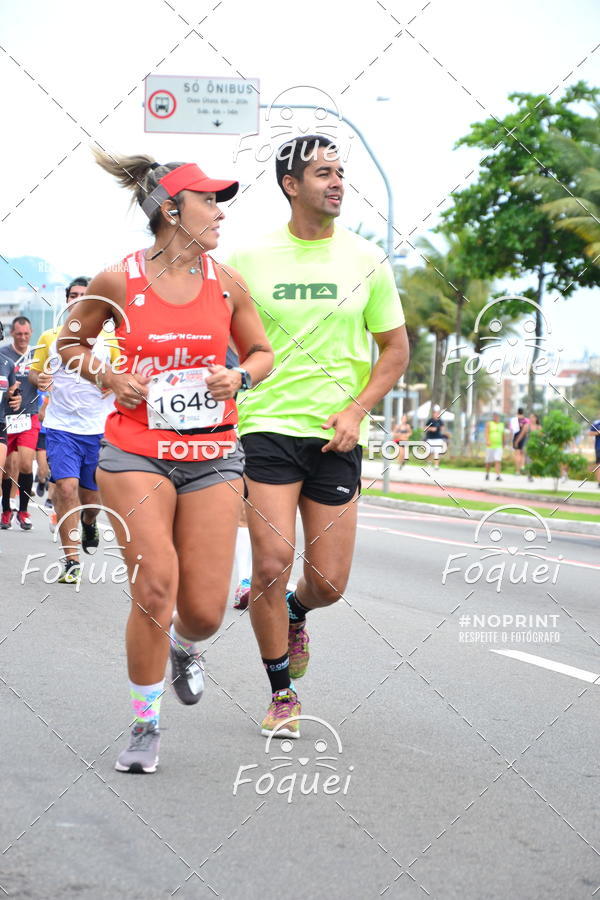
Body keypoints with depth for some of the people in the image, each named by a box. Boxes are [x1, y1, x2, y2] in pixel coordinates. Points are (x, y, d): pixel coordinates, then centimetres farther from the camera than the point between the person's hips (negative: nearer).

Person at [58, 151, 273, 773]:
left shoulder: (225, 283, 3)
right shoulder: (117, 282, -4)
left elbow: (260, 352, 17)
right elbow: (70, 341, 12)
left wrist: (239, 377, -4)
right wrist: (107, 378, -5)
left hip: (212, 457, 2)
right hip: (135, 452, -2)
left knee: (205, 610, -2)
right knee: (154, 589, -15)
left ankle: (184, 647, 38)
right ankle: (145, 726, 5)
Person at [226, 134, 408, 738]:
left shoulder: (366, 261, 4)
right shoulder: (249, 260, 0)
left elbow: (395, 349, 9)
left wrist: (356, 410, -4)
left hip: (336, 439, 2)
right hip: (267, 429, -2)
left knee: (328, 582, 2)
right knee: (271, 564, -12)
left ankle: (293, 613, 39)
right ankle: (282, 694, 8)